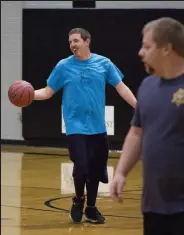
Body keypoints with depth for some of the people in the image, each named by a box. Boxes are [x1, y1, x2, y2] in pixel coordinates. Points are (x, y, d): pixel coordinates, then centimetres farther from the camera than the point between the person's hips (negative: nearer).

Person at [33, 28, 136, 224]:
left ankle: (91, 208, 24)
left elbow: (121, 88, 3)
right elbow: (48, 92, 3)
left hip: (97, 127, 2)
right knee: (81, 167, -13)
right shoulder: (63, 66, -1)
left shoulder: (103, 63, 1)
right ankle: (78, 200, 15)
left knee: (95, 170, 7)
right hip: (76, 127, -2)